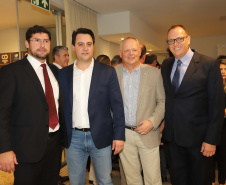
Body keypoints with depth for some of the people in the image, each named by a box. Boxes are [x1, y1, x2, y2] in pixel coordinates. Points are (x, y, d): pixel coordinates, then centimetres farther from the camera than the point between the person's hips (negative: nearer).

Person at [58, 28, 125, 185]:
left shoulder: (108, 72, -3)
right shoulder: (63, 74, 4)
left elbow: (117, 105, -3)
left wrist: (119, 136, -6)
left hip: (101, 137, -2)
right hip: (74, 138, 2)